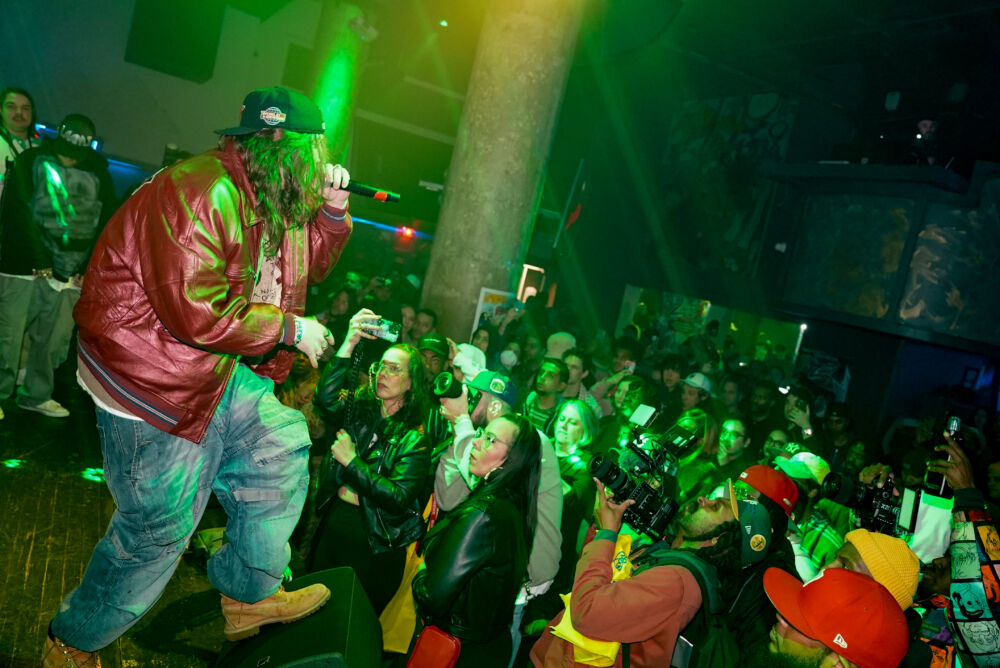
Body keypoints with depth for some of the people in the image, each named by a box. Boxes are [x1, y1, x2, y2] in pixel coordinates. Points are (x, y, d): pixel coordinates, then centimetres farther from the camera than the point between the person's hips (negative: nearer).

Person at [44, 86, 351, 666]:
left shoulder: (275, 203, 8)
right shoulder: (201, 193, -26)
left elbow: (311, 267, 19)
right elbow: (196, 311, -33)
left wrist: (333, 211, 2)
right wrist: (290, 329, -22)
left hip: (222, 373, 10)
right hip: (154, 382, -9)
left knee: (284, 448, 8)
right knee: (160, 525, 1)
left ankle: (249, 596, 25)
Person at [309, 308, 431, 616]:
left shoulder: (414, 438, -10)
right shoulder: (359, 409, 2)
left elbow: (400, 498, -19)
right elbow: (325, 400, -19)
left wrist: (352, 462, -17)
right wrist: (348, 345, -25)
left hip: (372, 543, -4)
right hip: (332, 525, 4)